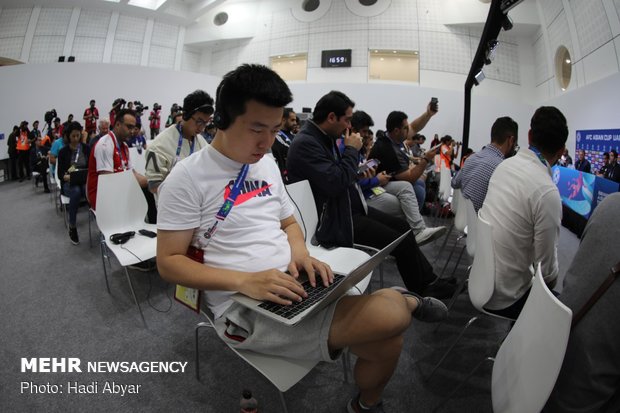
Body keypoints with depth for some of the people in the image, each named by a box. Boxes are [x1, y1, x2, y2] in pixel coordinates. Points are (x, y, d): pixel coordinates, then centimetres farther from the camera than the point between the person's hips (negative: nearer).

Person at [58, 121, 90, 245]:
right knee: (76, 191, -37)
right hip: (69, 183, -1)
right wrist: (66, 176, -24)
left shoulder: (86, 148, 6)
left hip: (85, 181, 1)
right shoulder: (63, 151, 2)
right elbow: (60, 174, -1)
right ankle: (72, 228, -25)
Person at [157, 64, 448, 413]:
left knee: (387, 340, -9)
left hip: (294, 286, 6)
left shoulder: (267, 164, 10)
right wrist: (244, 281, -24)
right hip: (243, 309, -6)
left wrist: (299, 251, -6)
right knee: (388, 315, -22)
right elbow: (169, 262, -9)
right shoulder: (188, 177, -10)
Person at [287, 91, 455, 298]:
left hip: (348, 207, 11)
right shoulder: (305, 143, -21)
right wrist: (352, 150, -15)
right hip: (333, 221, -10)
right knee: (402, 243, -11)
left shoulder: (325, 138, 10)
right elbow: (335, 184, -29)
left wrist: (358, 173, 5)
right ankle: (421, 295, 14)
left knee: (402, 226, 11)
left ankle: (429, 281, 24)